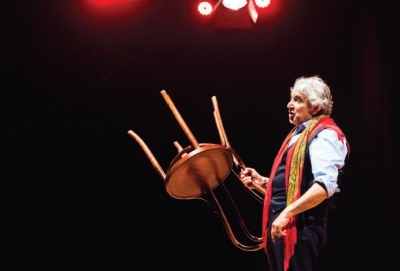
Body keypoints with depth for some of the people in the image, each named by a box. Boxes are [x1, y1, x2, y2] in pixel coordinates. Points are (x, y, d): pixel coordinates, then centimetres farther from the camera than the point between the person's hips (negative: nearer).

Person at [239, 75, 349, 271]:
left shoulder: (325, 135, -11)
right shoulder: (298, 134, 20)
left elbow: (325, 185, -25)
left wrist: (287, 212, -29)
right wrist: (262, 181, 14)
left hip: (300, 227, -10)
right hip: (282, 224, 10)